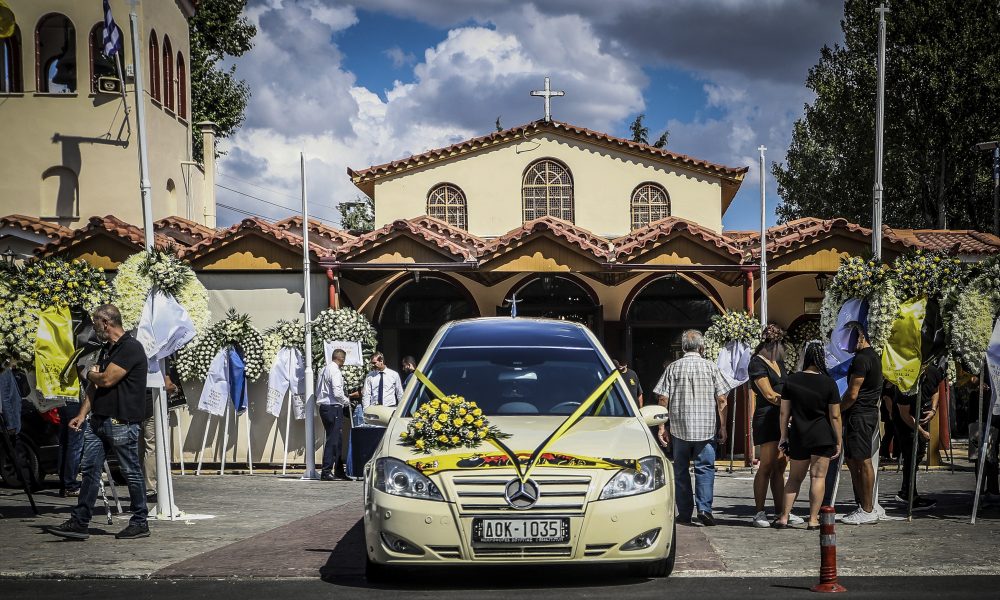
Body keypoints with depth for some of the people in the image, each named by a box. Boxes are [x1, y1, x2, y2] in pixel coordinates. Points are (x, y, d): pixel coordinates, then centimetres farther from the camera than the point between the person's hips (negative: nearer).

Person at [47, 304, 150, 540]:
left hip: (122, 421, -9)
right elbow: (95, 386, 19)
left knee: (132, 472, 1)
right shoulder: (107, 349, 18)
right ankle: (79, 523, 6)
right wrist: (82, 414, 10)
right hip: (98, 420, 9)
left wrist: (91, 374, 2)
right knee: (89, 470, 5)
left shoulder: (131, 348, -13)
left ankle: (140, 523, 11)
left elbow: (107, 380, -20)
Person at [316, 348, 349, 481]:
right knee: (333, 440, -6)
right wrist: (347, 401, -3)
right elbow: (337, 393, -22)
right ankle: (326, 472, -7)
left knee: (337, 440, 15)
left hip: (324, 406, 10)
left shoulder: (324, 370, 14)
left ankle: (339, 470, 21)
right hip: (333, 408, -10)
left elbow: (318, 391, 18)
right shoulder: (335, 371, -14)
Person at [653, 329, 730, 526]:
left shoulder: (673, 368, 2)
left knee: (681, 470, 10)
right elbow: (721, 399, 0)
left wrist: (662, 427, 4)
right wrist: (722, 427, 6)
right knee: (705, 468, 3)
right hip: (707, 428, -1)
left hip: (679, 428, 1)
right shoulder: (711, 367, 2)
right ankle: (704, 508, -12)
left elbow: (663, 400, -1)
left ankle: (684, 513, 11)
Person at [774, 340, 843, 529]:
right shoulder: (829, 383, -7)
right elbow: (835, 416, -6)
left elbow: (784, 412, 2)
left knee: (794, 478, 13)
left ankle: (784, 517, 11)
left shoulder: (791, 380, -2)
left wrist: (784, 436, 12)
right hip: (822, 437, -2)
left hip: (798, 436, 2)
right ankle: (813, 519, 1)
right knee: (818, 477, 2)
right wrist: (839, 441, 2)